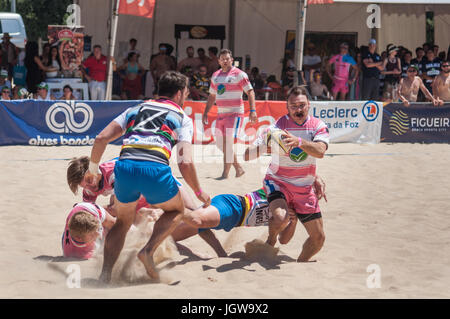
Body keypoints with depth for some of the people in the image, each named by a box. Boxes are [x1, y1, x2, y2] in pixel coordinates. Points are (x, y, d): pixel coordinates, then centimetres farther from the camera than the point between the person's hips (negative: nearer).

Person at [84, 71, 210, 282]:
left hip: (124, 168, 3)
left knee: (123, 221, 26)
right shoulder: (182, 118, 18)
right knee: (176, 210, 26)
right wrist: (199, 193, 20)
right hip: (156, 170, -3)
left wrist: (92, 169, 33)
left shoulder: (136, 109, 28)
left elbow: (101, 139, 19)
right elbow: (185, 163, 6)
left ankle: (105, 273, 8)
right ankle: (149, 250, 3)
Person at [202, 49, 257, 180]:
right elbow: (212, 96, 23)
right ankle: (238, 168, 18)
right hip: (221, 114, 7)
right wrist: (205, 113, 19)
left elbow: (250, 91, -8)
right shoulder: (215, 76, 14)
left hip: (235, 113, -7)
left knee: (228, 142, -14)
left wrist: (252, 111, -19)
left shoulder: (239, 74, -5)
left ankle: (225, 173, -10)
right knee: (220, 144, 5)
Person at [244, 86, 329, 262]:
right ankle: (271, 238, -1)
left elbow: (320, 151, -26)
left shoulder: (318, 126, -5)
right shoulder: (278, 126, -12)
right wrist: (264, 145, -36)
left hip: (304, 188, 3)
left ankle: (300, 264, 31)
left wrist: (299, 141, -45)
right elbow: (247, 155, -14)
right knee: (281, 219, -34)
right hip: (277, 183, -3)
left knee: (318, 238, 4)